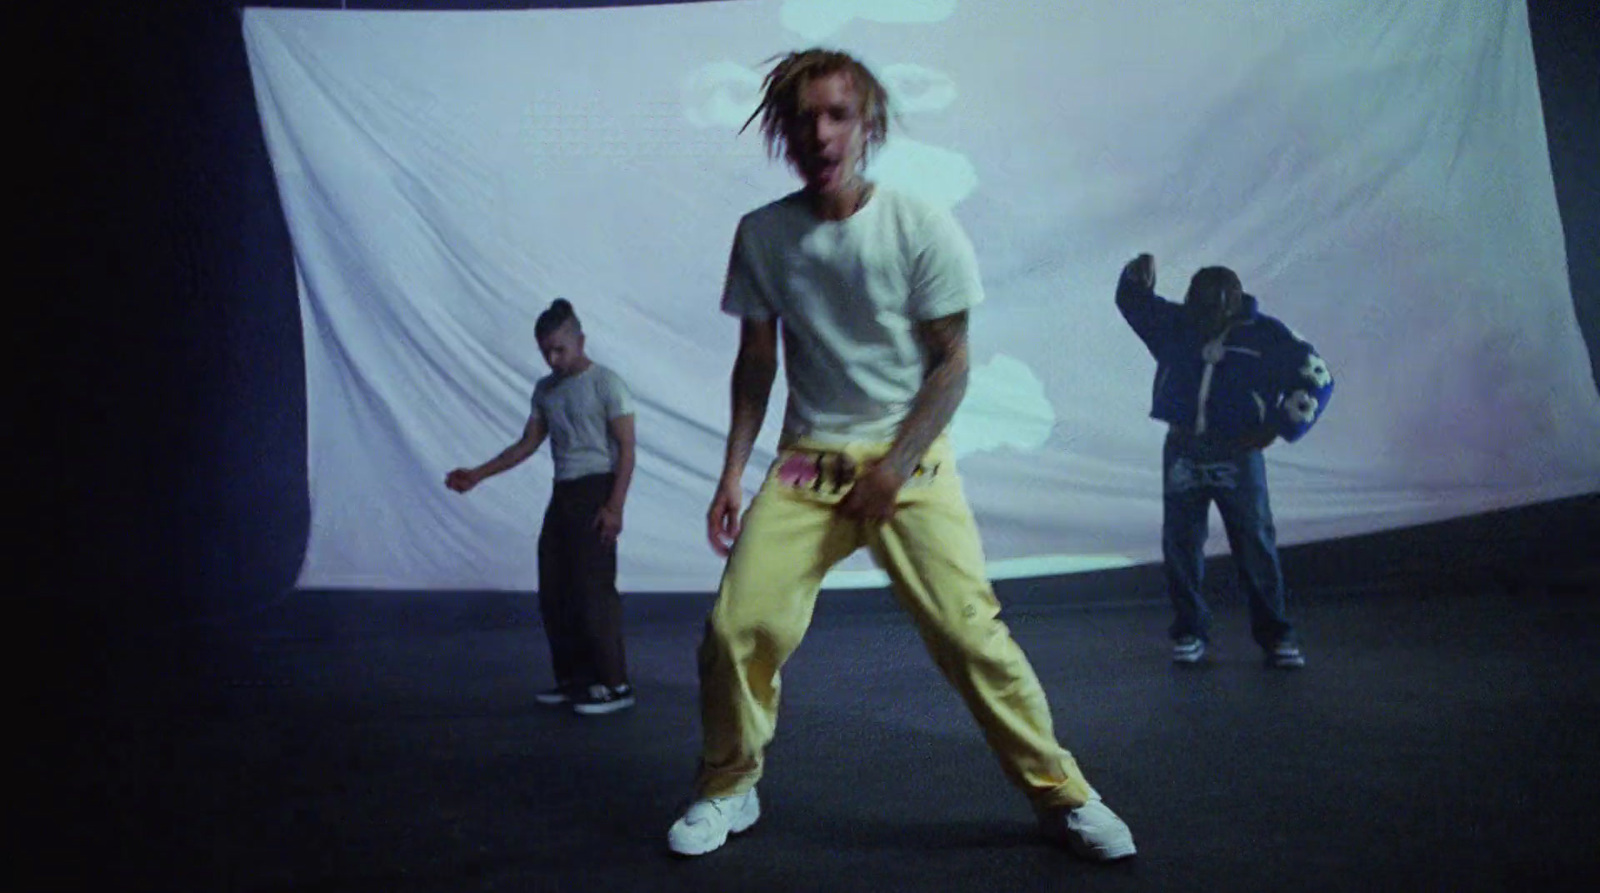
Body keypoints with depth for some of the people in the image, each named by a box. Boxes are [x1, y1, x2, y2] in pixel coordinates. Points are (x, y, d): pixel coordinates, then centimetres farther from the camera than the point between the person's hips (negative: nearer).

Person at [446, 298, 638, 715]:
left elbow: (626, 450, -11)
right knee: (553, 591, 8)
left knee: (593, 590, -10)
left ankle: (615, 685, -3)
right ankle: (574, 678, 18)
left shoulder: (605, 384, -7)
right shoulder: (545, 389, 14)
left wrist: (614, 507, -19)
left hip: (595, 491, -8)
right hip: (562, 494, 8)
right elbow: (526, 444, 17)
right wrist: (478, 474, 8)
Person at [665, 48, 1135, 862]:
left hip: (911, 459, -2)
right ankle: (727, 792, 16)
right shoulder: (762, 235, 0)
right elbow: (755, 363, 8)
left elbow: (951, 364, -4)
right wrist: (732, 474, 4)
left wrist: (895, 466, -12)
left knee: (970, 629, -11)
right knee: (737, 625, -9)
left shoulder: (922, 230, -8)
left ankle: (1062, 795, 9)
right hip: (806, 461, 2)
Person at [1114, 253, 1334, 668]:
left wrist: (1274, 429, -6)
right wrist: (1137, 277, -13)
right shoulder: (1176, 325, 3)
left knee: (1256, 546, 0)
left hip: (1238, 455, -2)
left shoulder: (1265, 335, -4)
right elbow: (1133, 302, 10)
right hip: (1182, 453, 2)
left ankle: (1274, 634, 11)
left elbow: (1315, 379, 0)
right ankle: (1189, 630, 17)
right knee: (1180, 546, 4)